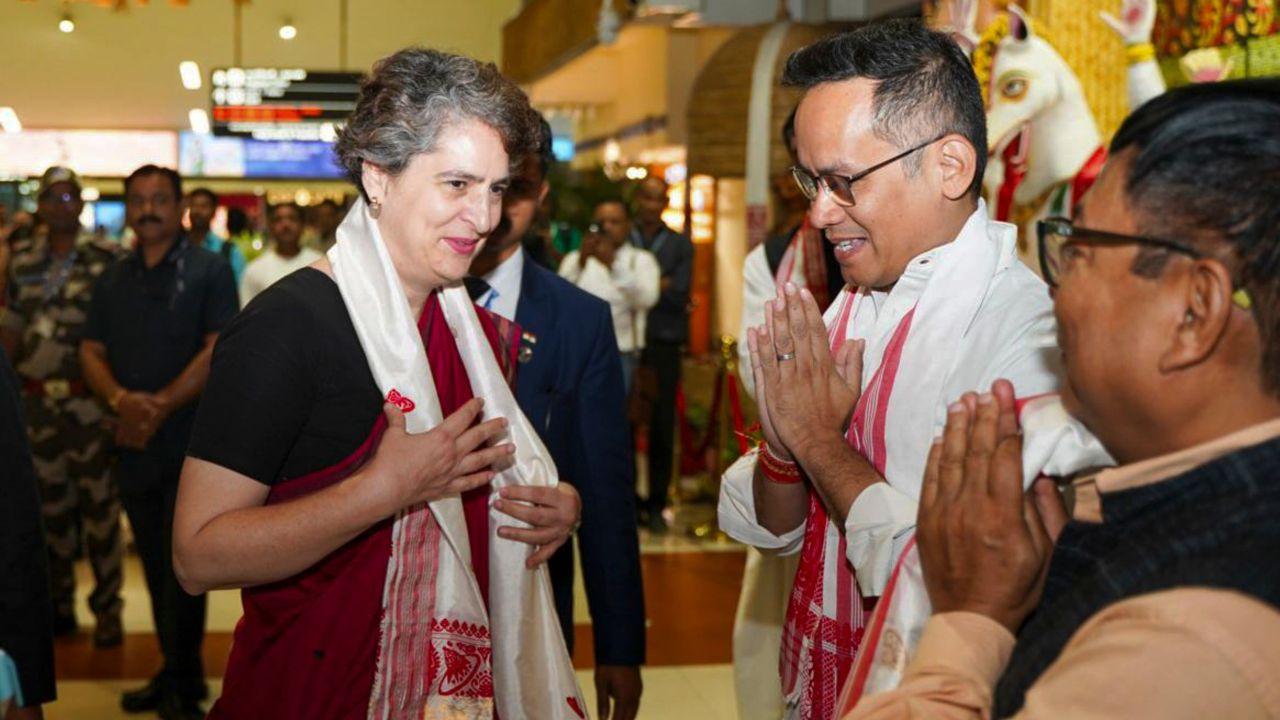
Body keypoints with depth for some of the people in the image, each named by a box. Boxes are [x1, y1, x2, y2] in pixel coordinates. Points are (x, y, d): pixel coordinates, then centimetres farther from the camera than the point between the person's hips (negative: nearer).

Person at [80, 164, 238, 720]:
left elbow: (219, 350, -12)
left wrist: (161, 407, -16)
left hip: (191, 443, -5)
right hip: (133, 444, 5)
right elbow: (91, 351, 8)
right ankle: (173, 670, 24)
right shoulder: (113, 279, 13)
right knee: (155, 565, 13)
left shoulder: (208, 271, -3)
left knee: (182, 567, -3)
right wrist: (121, 399, -12)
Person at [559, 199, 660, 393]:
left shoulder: (641, 259, 7)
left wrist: (613, 263, -21)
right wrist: (581, 262, -20)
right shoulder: (574, 259, 11)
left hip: (622, 354, -1)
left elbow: (646, 299, -12)